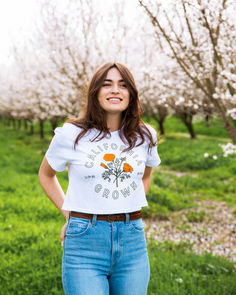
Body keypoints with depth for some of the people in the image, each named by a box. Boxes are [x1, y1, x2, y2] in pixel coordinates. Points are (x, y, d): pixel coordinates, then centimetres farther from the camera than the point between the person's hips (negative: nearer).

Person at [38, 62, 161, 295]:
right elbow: (45, 174, 13)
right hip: (85, 243, -3)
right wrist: (68, 213, 7)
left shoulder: (145, 136, 5)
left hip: (133, 243, 3)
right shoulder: (71, 135, -3)